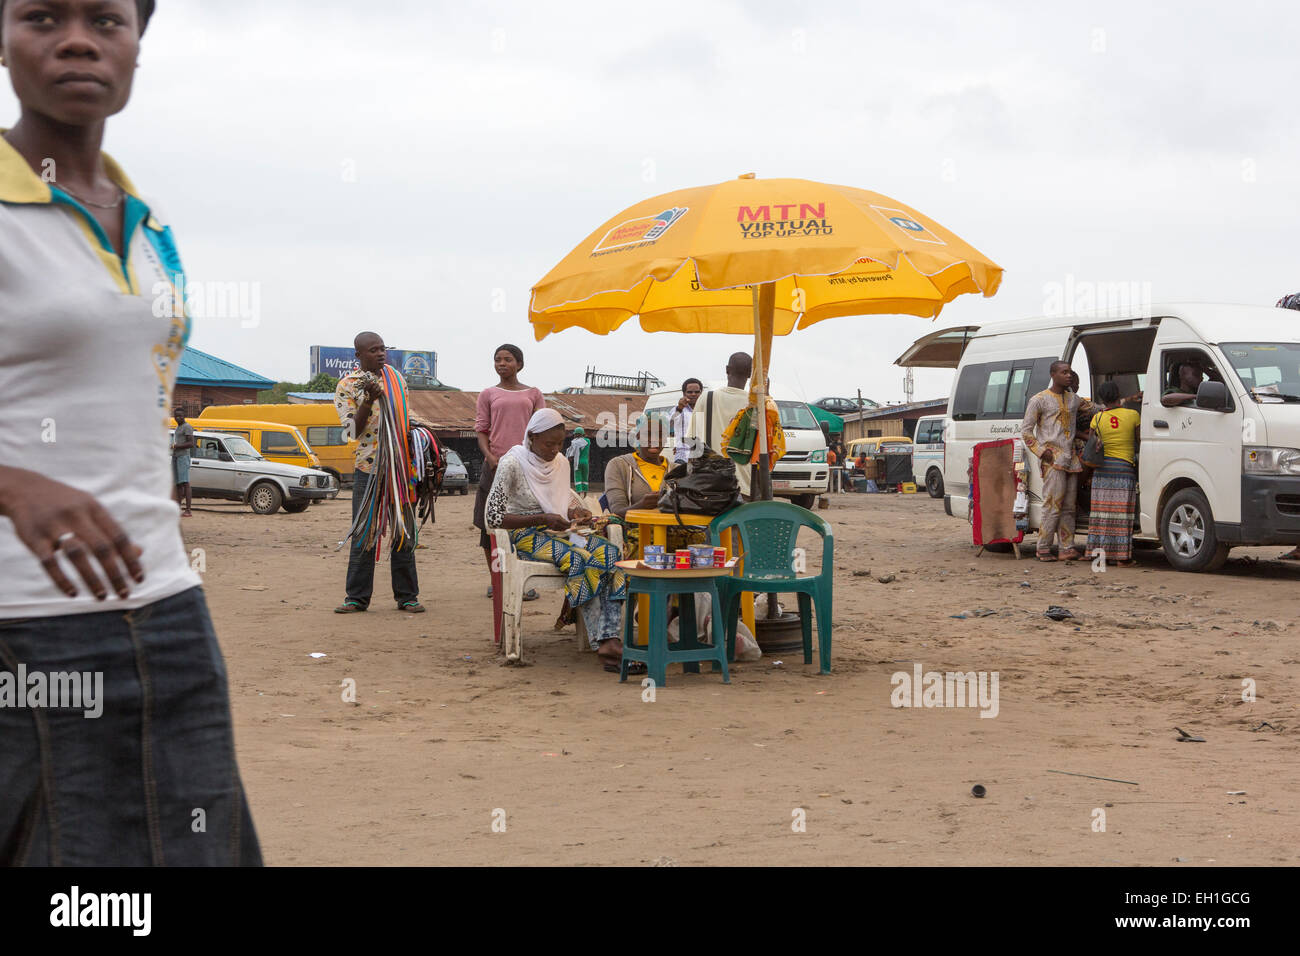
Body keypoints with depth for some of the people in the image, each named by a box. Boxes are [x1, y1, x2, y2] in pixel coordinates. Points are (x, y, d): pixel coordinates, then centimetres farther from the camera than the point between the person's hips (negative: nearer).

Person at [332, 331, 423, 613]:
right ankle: (357, 597, 7)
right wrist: (369, 399, -23)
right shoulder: (347, 385, -2)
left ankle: (407, 596, 13)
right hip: (368, 467, -3)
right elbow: (354, 430, -9)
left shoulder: (395, 377, 12)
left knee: (403, 532, 6)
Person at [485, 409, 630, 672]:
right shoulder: (512, 464, -10)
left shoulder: (561, 463, 11)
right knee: (580, 560, -33)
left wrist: (577, 511, 1)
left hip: (560, 532, 6)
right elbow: (493, 517, -13)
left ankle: (610, 639, -36)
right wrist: (543, 519, -19)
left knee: (611, 552, -24)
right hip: (527, 536, -6)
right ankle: (600, 644, -33)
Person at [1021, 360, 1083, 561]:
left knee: (1069, 507, 3)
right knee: (1053, 505, -12)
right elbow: (1026, 430, 1)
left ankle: (1067, 548, 3)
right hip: (1052, 460, -6)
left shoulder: (1074, 399, 17)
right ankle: (1043, 549, -7)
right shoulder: (1040, 400, 1)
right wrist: (1041, 451, -9)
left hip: (1071, 459, 6)